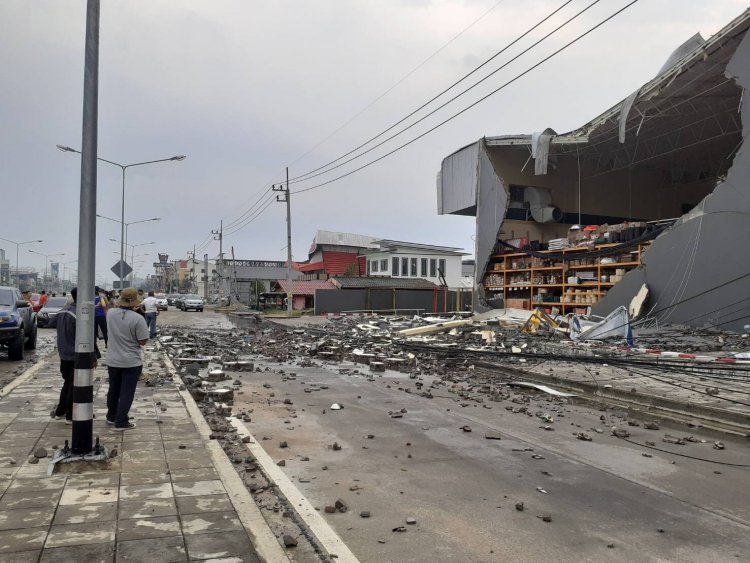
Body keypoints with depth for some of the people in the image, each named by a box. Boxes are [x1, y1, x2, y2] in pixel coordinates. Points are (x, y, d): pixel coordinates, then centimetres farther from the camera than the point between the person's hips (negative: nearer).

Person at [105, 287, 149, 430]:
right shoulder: (137, 319, -22)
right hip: (132, 363, -5)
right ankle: (121, 422, 8)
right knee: (126, 393, 4)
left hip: (113, 361, 6)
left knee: (113, 390, 21)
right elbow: (143, 342, -17)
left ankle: (111, 416, 36)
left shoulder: (110, 313, -5)